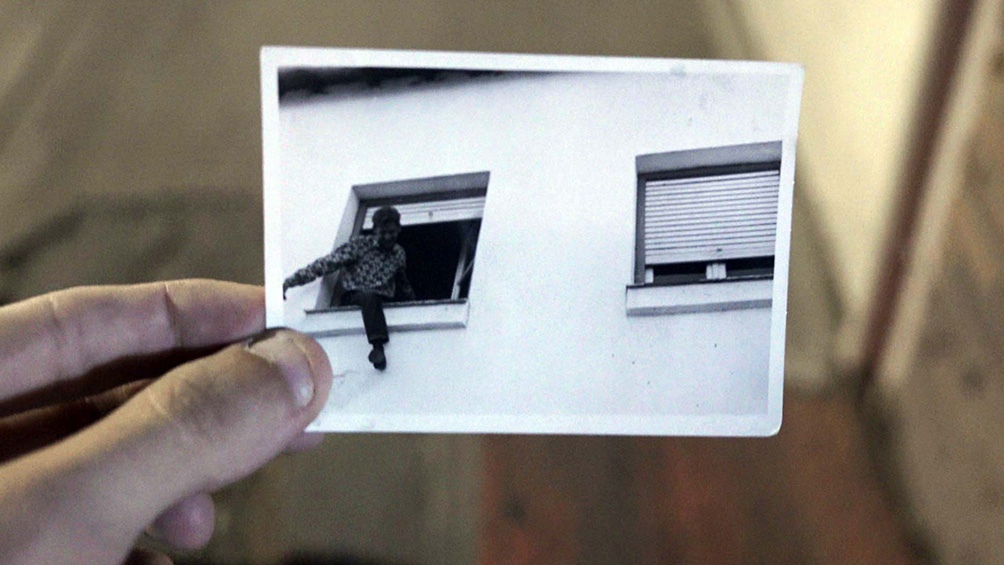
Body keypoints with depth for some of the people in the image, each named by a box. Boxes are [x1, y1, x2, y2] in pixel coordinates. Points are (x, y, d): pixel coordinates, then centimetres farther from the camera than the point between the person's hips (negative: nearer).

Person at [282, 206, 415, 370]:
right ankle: (378, 346, -55)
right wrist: (292, 280, -25)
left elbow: (403, 283, 25)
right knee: (371, 297, -39)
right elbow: (327, 263, -16)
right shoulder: (359, 245, -7)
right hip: (354, 297, -6)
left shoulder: (399, 253, 8)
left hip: (384, 301, 6)